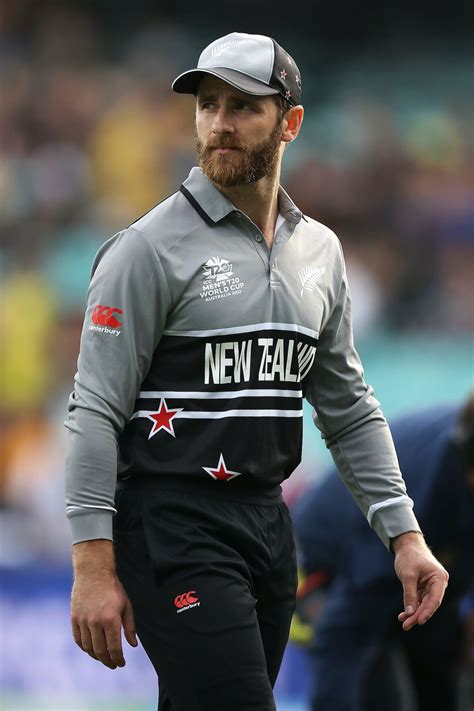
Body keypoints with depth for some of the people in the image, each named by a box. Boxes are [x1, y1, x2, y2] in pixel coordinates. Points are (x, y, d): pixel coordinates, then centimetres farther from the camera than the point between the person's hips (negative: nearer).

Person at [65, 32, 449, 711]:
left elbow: (348, 407, 18)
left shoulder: (320, 252, 13)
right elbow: (95, 412, -10)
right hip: (173, 524, -7)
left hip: (268, 521, 7)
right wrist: (94, 566, -17)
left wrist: (404, 534, 10)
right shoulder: (151, 248, -8)